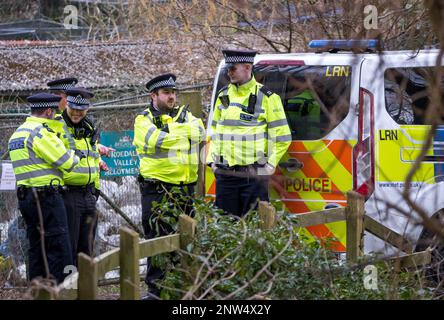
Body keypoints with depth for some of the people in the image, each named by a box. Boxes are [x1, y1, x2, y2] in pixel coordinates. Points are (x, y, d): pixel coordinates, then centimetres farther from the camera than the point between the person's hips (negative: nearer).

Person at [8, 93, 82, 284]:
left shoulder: (17, 133, 17)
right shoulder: (41, 132, -14)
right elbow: (67, 162, -13)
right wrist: (75, 156, 9)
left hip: (25, 196, 10)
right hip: (46, 196, -9)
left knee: (37, 248, 13)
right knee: (59, 249, -9)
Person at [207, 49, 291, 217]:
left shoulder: (266, 97, -3)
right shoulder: (223, 95, 14)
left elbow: (282, 137, -1)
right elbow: (214, 132, 23)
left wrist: (270, 164, -7)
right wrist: (212, 159, 13)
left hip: (253, 175, -5)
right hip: (225, 173, 5)